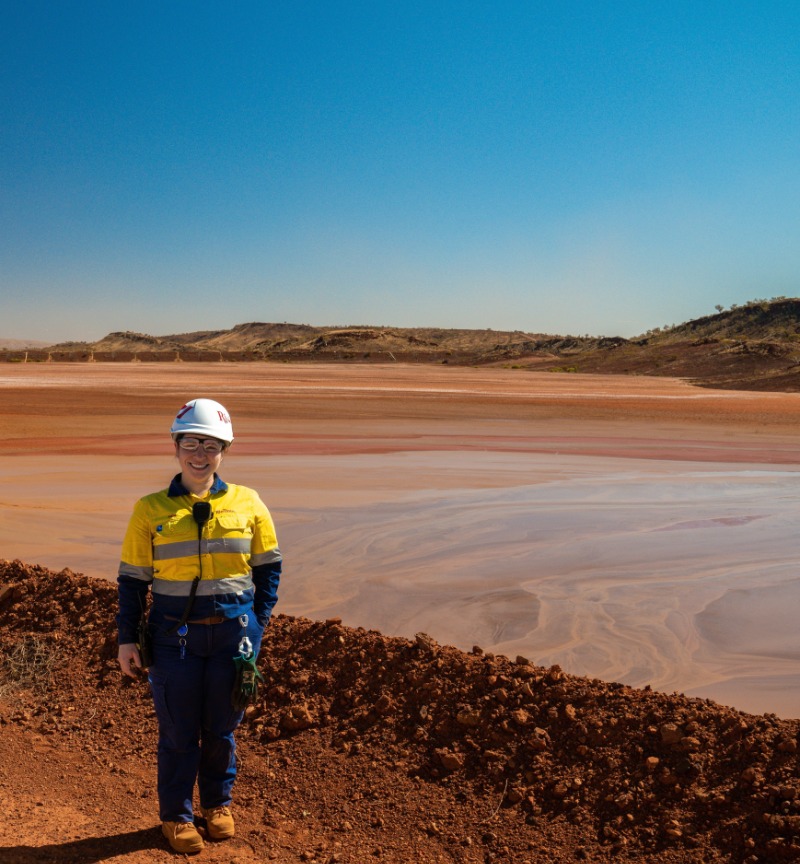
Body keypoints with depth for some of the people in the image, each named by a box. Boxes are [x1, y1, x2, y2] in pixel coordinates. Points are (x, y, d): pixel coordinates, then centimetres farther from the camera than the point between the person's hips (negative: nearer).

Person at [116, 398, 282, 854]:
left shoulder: (247, 504, 0)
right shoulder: (151, 509, -2)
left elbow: (269, 566, 7)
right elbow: (132, 579, 2)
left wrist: (259, 620, 2)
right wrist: (128, 638, 0)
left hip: (233, 632, 1)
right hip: (175, 635, -1)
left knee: (222, 726, 14)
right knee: (178, 731, 9)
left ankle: (218, 803, 37)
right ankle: (177, 816, 30)